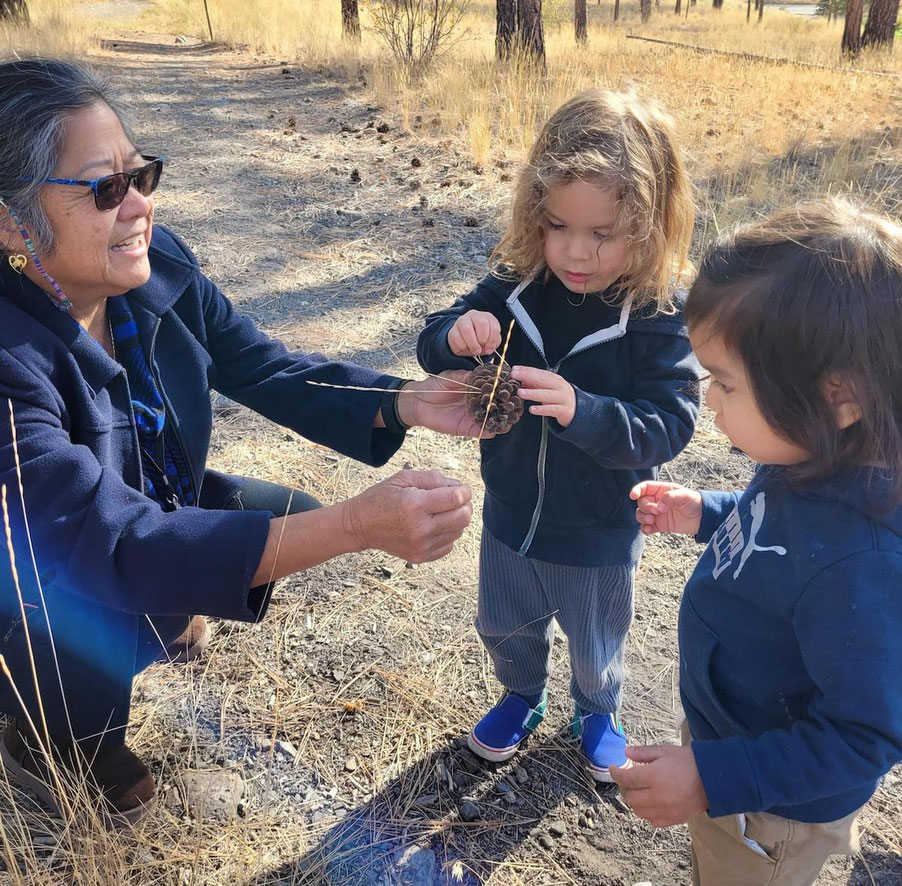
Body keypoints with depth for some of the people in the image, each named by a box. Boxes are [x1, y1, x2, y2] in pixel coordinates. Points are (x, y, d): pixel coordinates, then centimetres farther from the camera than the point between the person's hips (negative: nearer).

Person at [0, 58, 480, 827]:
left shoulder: (159, 268, -18)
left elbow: (271, 372, -11)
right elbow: (118, 546, -44)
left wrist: (408, 403, -29)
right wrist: (359, 523, -53)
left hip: (160, 508, 6)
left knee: (294, 517, -4)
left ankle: (162, 615, 25)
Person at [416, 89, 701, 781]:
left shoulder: (660, 316, -23)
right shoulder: (516, 286, -14)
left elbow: (668, 425, -28)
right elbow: (432, 348, -9)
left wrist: (581, 410, -46)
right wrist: (458, 334, -33)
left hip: (600, 535, -3)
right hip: (510, 516, 3)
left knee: (596, 647, 24)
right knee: (506, 627, 27)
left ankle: (598, 714, 57)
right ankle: (522, 698, 59)